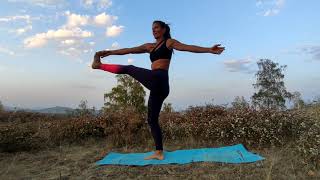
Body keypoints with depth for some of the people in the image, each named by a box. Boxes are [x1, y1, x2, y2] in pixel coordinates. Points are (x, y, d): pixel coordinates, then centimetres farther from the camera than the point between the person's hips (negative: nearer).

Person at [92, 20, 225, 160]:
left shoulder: (169, 42, 10)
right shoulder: (149, 46, 28)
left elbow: (189, 47, -2)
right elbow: (128, 50, 28)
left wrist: (209, 50, -13)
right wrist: (109, 52, 28)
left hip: (159, 80, -8)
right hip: (159, 86, 8)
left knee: (129, 69, -4)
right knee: (152, 120, 7)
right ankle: (159, 153, 11)